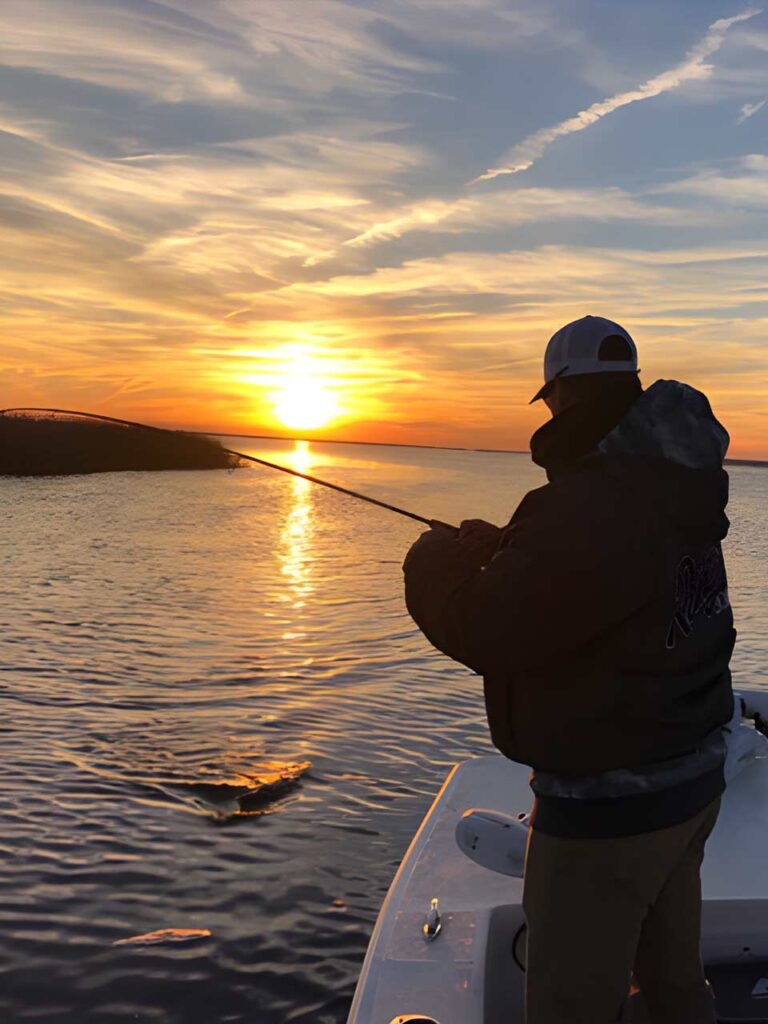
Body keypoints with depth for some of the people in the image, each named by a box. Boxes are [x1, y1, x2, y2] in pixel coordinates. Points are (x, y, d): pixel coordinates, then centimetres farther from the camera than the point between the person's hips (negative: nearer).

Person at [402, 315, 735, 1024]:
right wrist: (504, 551, 15)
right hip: (691, 780, 9)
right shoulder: (677, 496, 3)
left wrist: (436, 560, -5)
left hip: (609, 803, -9)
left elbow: (484, 634, -23)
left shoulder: (591, 509, -27)